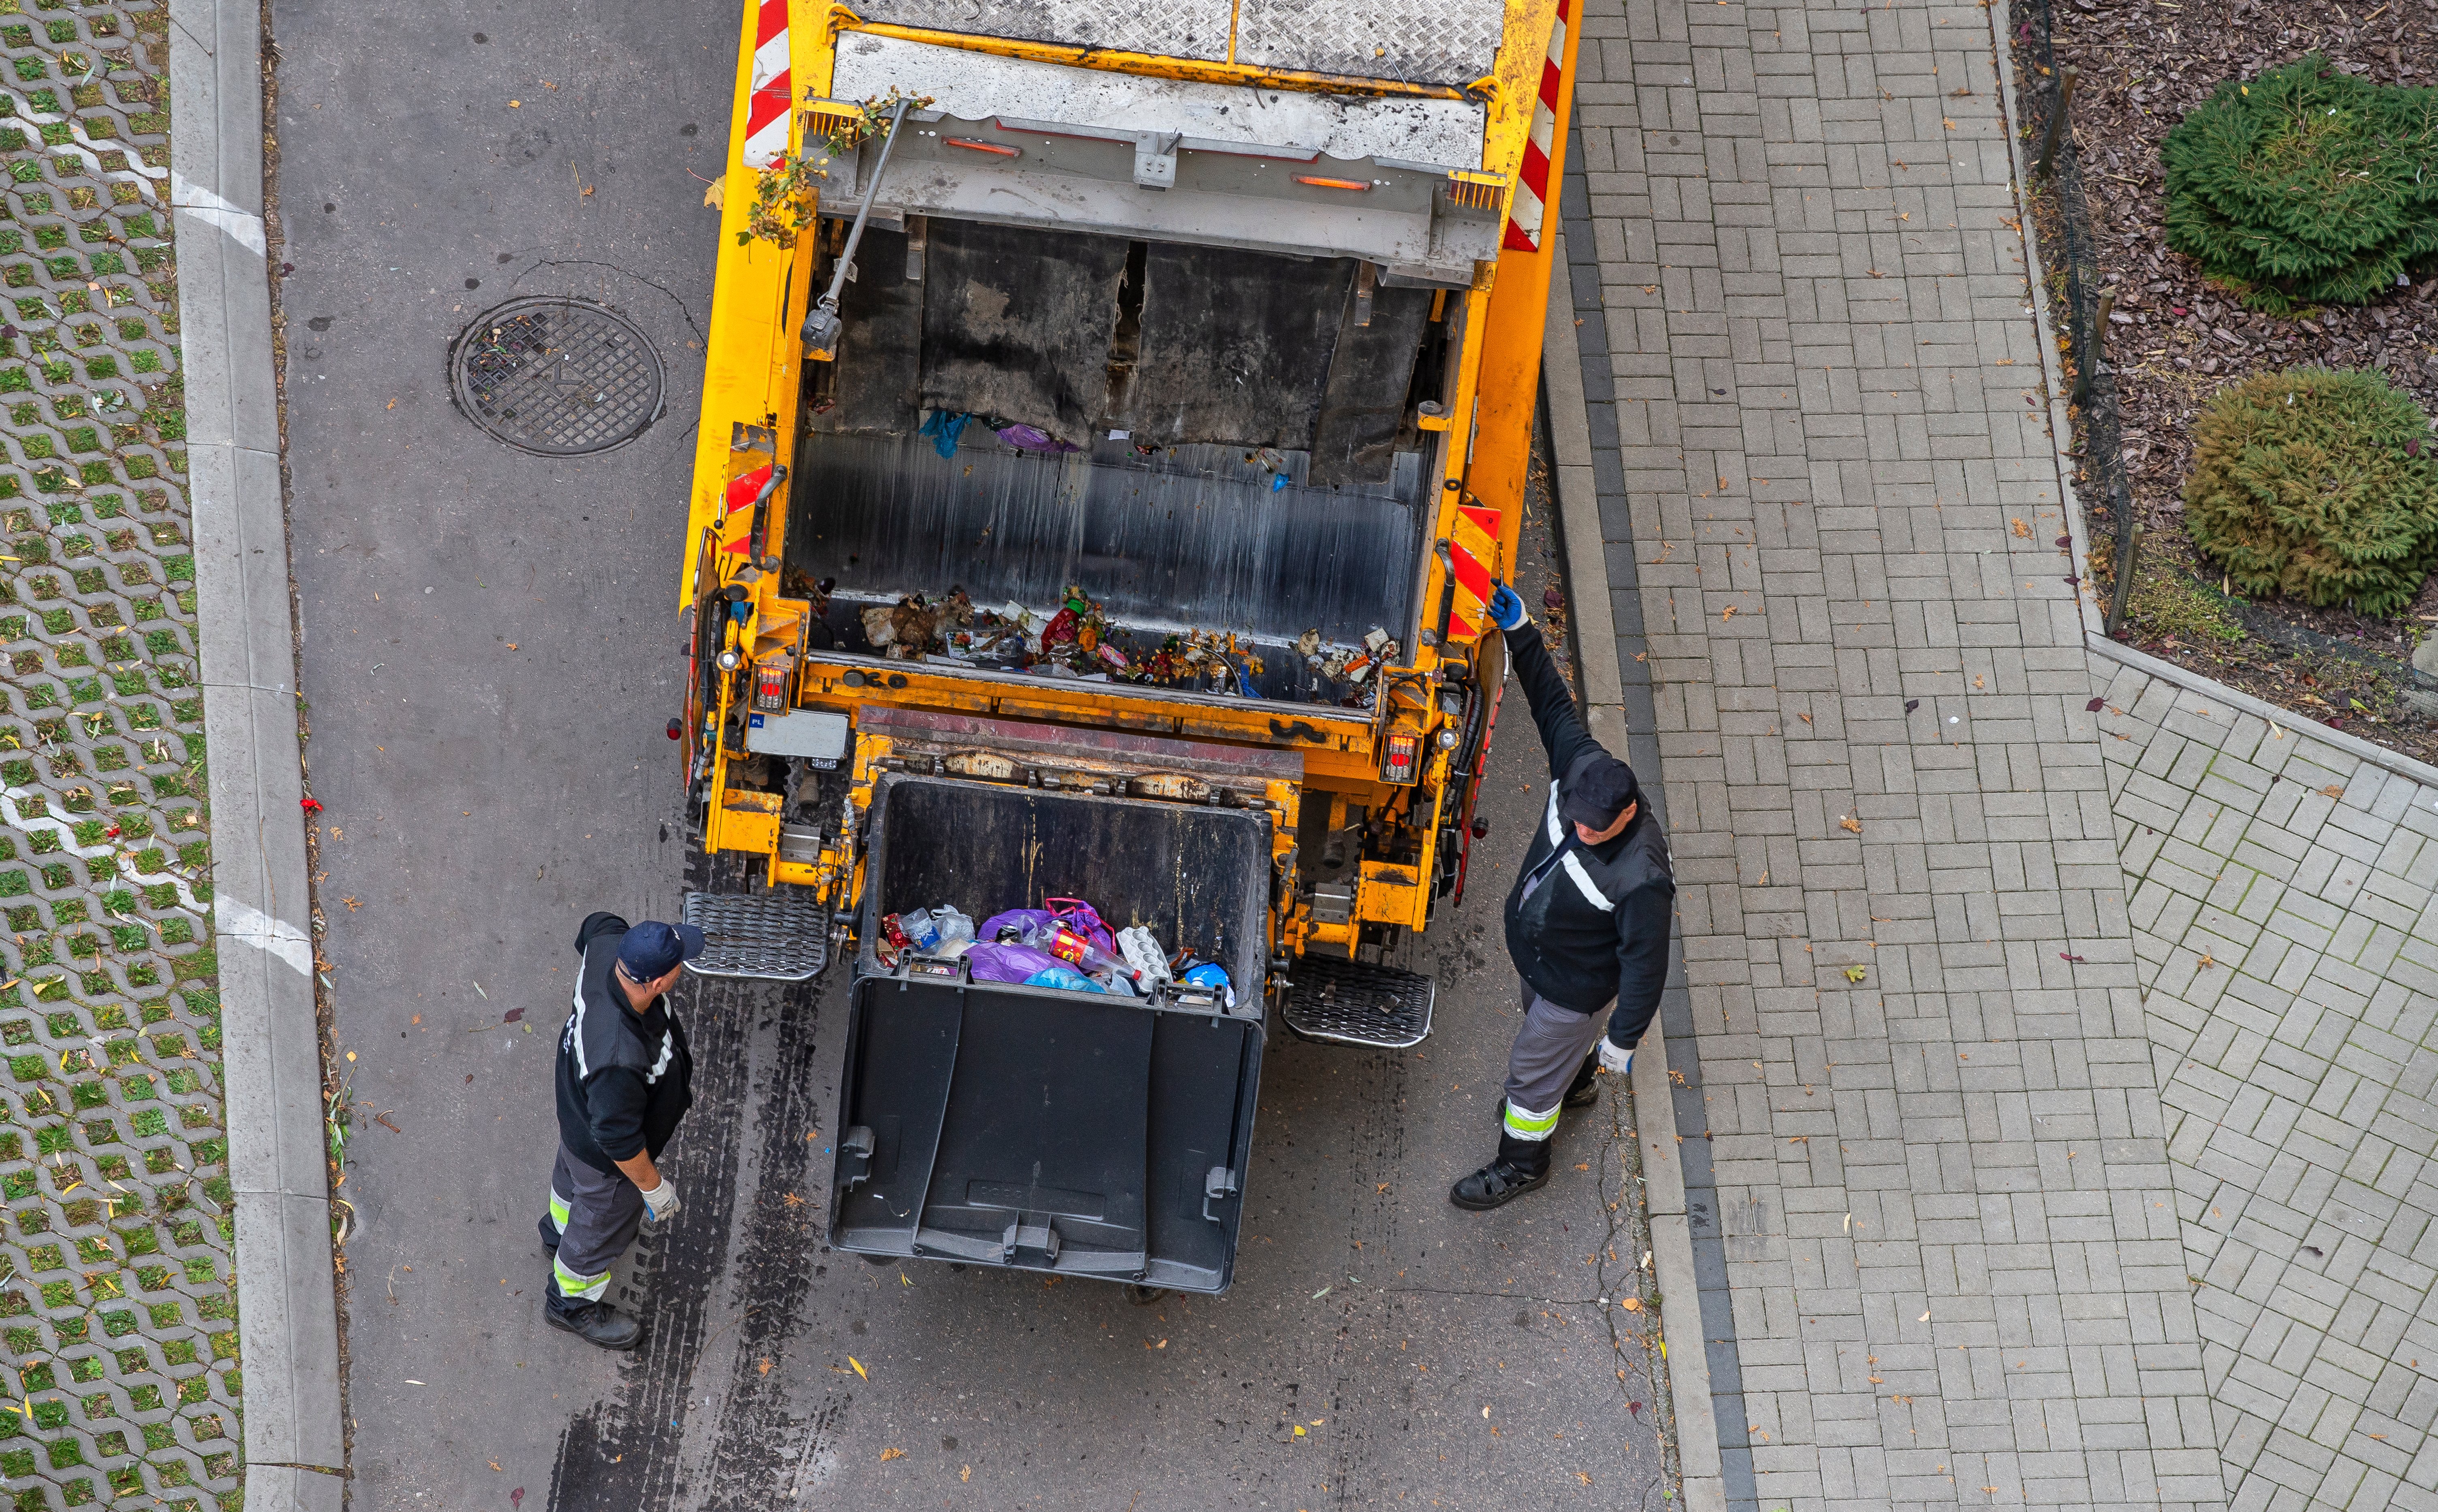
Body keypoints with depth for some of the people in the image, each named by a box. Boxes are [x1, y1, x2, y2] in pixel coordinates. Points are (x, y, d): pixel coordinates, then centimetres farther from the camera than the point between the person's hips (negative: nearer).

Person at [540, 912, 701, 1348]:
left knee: (573, 1173, 39)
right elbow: (618, 1140, -34)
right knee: (603, 1228, 25)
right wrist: (654, 1187, -16)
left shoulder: (606, 947, -32)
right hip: (604, 1158, -7)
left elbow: (596, 924, -4)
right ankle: (571, 1302, 55)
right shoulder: (620, 1060, -51)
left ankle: (559, 1230, 72)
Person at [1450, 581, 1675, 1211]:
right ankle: (1574, 1083, 67)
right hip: (1533, 950, 7)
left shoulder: (1642, 877, -43)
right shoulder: (1581, 765, -28)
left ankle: (1523, 1163, 42)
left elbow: (1645, 964, -29)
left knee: (1531, 1069, 15)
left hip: (1577, 982, -7)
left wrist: (1624, 1040, -17)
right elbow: (1552, 699, -11)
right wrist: (1519, 632, -13)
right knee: (1550, 1022, 35)